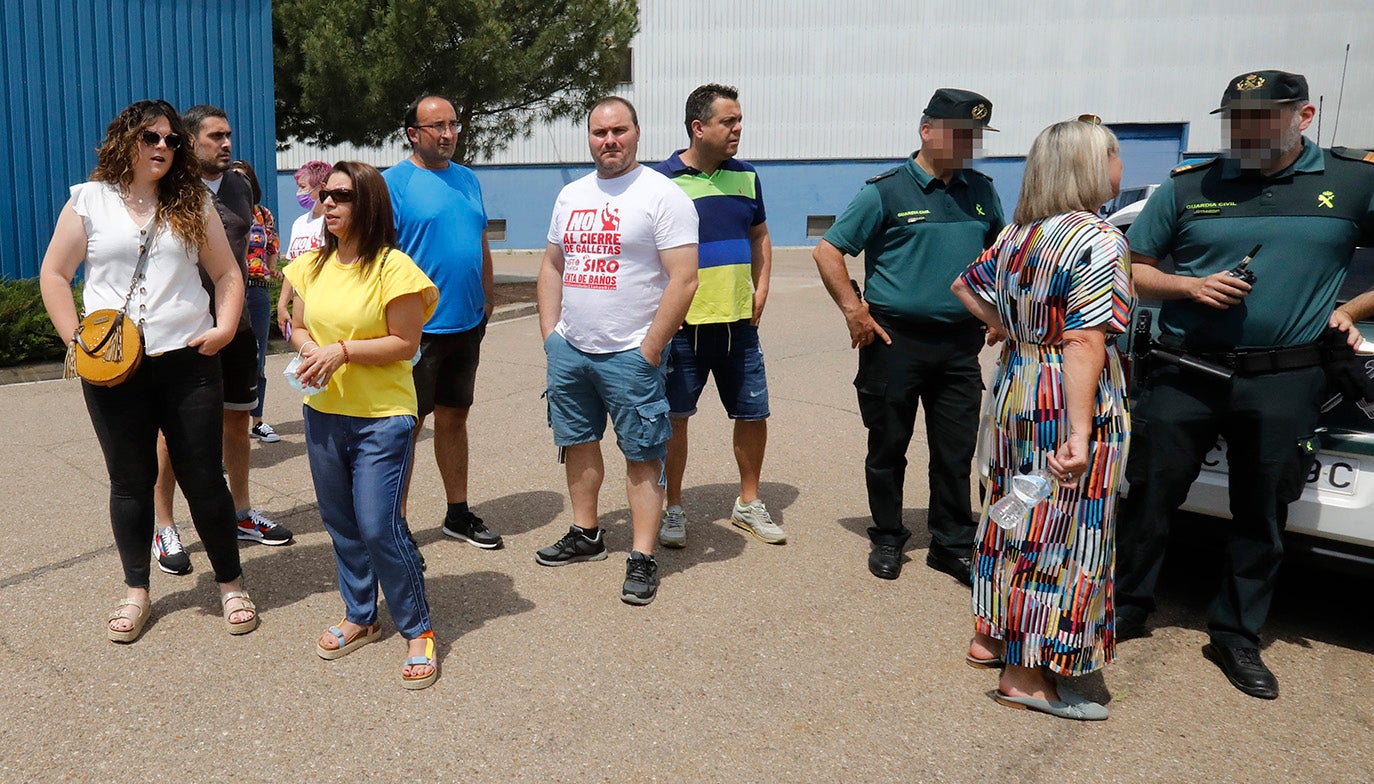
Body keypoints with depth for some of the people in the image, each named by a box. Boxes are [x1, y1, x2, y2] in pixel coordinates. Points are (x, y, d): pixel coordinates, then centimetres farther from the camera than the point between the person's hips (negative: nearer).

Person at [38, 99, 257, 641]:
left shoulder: (192, 204, 8)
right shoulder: (88, 201, 4)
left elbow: (227, 274, 10)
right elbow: (54, 276, 5)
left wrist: (224, 327, -5)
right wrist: (76, 341, -4)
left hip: (188, 361, 0)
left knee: (203, 476, 3)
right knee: (130, 480, 10)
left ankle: (231, 585, 17)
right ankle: (135, 591, 24)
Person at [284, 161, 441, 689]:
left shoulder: (392, 267, -11)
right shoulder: (311, 266, 8)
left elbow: (405, 344, -12)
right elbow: (299, 326, 17)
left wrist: (343, 351, -20)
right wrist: (309, 351, -5)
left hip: (382, 416, -6)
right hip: (323, 412, 7)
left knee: (379, 526, -8)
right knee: (340, 522, 14)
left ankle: (418, 630, 8)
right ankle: (359, 616, 32)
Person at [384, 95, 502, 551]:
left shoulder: (467, 179, 13)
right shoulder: (394, 183, -8)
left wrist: (487, 299, 14)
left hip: (466, 324, 6)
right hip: (418, 327, -6)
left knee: (454, 417, 15)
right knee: (407, 426, 1)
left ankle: (459, 514, 27)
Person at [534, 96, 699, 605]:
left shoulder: (663, 195, -9)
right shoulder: (571, 196, 13)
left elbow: (683, 280, -14)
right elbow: (552, 267, 19)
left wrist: (650, 349, -16)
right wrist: (550, 333, 9)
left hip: (631, 354, -7)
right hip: (569, 350, 7)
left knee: (642, 455, -1)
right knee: (577, 442, 16)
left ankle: (642, 558, 6)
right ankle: (585, 535, 32)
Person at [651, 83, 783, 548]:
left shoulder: (745, 177, 10)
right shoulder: (663, 181, -6)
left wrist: (761, 287, 7)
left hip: (740, 322, 5)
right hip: (683, 325, -4)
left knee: (753, 414, 9)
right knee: (674, 418, 4)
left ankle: (749, 504, 27)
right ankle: (673, 510, 20)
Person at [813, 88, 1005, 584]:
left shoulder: (982, 193, 10)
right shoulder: (887, 191, -5)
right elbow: (828, 250, -4)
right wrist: (853, 309, -10)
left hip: (960, 344, 4)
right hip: (895, 339, -4)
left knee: (956, 451, 8)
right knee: (888, 448, 7)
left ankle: (953, 545, 22)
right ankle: (887, 538, 23)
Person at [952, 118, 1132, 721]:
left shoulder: (1016, 234, 9)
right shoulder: (1097, 240, -15)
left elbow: (966, 287, 23)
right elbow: (1084, 342, -23)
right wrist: (1080, 432, -26)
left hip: (1013, 393, 9)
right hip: (1067, 404, -9)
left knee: (1017, 518, 20)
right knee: (1061, 534, -1)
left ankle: (990, 634, 32)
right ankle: (1027, 676, 7)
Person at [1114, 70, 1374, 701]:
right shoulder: (1189, 187, 2)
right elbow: (1134, 269, 6)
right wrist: (1190, 286, -10)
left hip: (1283, 382, 0)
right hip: (1184, 375, 0)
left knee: (1262, 517, 10)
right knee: (1149, 497, 7)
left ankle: (1237, 637, 27)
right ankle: (1127, 607, 26)